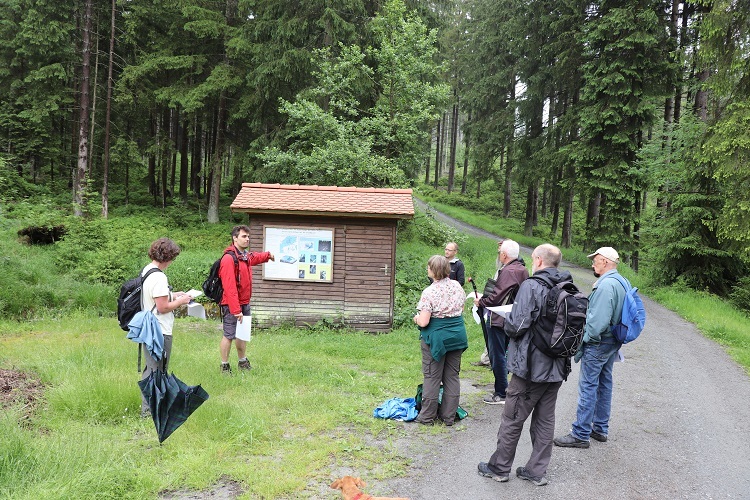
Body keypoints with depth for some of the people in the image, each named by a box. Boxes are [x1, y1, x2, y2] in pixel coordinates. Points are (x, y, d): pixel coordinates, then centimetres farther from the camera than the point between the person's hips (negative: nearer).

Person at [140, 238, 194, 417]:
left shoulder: (146, 271, 8)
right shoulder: (159, 277, -23)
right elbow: (163, 308, -23)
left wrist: (173, 295, 13)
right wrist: (180, 301, -8)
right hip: (159, 332, -10)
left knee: (151, 368, 22)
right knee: (157, 370, 4)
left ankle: (148, 405, 35)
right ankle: (149, 409, 14)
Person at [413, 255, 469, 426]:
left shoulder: (429, 292, -17)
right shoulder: (457, 286, 2)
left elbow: (423, 322, -19)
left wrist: (416, 319, 1)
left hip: (437, 336, -6)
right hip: (457, 334, 6)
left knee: (432, 377, 5)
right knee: (452, 376, 13)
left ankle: (427, 417, 15)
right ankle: (449, 417, 20)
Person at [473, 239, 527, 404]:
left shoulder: (507, 271, -20)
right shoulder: (523, 270, 10)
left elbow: (496, 296, -24)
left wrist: (480, 302, -7)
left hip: (499, 319, -10)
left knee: (497, 356, 0)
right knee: (507, 354, 18)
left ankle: (501, 394, 6)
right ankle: (502, 389, 27)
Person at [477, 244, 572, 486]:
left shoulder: (531, 286, -17)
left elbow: (516, 326, -21)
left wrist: (506, 319, 0)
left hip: (531, 367, -7)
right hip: (557, 367, 7)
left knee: (512, 419, 7)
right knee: (545, 419, 15)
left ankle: (499, 467, 20)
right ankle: (537, 471, 23)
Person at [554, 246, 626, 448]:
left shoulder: (606, 285, -22)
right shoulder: (621, 283, 10)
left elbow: (597, 320, -26)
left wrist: (584, 341, -14)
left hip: (598, 342, -10)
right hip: (612, 342, 10)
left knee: (588, 386, -5)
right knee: (604, 384, 17)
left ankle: (580, 434, 0)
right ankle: (600, 429, 28)